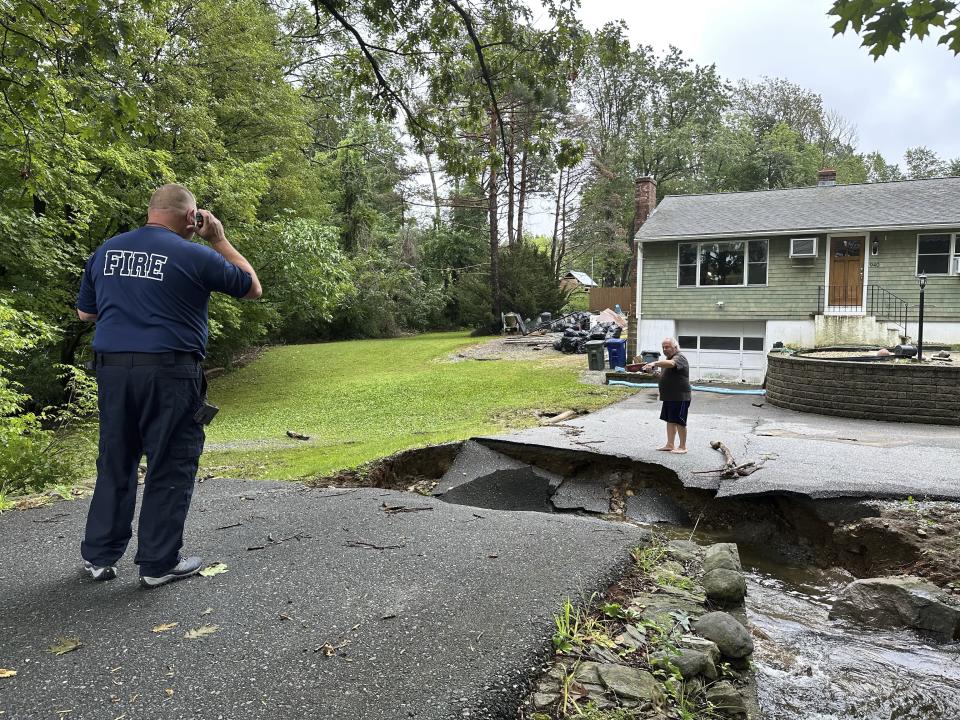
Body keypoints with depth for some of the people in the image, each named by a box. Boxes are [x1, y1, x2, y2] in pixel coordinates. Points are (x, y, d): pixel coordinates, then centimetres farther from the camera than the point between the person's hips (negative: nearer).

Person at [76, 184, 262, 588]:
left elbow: (85, 312, 20)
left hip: (111, 369, 6)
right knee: (170, 467, 5)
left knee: (115, 463, 17)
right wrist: (219, 240, 10)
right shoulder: (194, 256, -7)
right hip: (168, 372, -5)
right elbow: (252, 288, 6)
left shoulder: (106, 251, 10)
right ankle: (158, 563, 13)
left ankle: (98, 556, 25)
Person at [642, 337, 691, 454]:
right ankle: (670, 445, 19)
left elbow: (670, 364, -40)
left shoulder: (679, 358, -15)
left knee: (679, 422, -4)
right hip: (669, 396, 10)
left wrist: (655, 363, -52)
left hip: (680, 397, -10)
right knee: (670, 421, 12)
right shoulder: (669, 358, 18)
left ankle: (682, 447, 4)